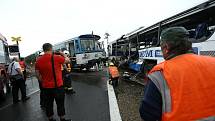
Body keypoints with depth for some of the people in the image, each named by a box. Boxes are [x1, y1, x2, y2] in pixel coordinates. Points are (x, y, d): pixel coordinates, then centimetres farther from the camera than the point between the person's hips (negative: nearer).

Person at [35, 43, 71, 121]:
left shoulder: (38, 60, 0)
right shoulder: (56, 57, -13)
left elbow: (37, 75, 5)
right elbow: (68, 60, 1)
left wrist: (43, 82, 18)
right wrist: (63, 54, 18)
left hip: (46, 87, 4)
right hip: (57, 86, -4)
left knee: (48, 104, 17)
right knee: (60, 104, 11)